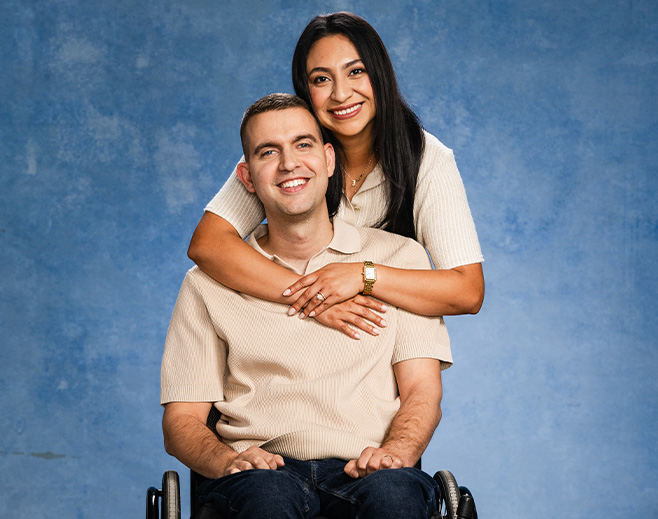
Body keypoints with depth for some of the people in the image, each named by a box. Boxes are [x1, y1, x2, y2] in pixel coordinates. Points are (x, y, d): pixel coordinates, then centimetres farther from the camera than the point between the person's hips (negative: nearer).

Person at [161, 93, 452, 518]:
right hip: (262, 471, 0)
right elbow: (181, 421, 9)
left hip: (360, 469, 0)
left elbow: (423, 391, 7)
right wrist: (229, 460, -14)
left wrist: (396, 452, -16)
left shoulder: (399, 258, 16)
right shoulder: (209, 284, 14)